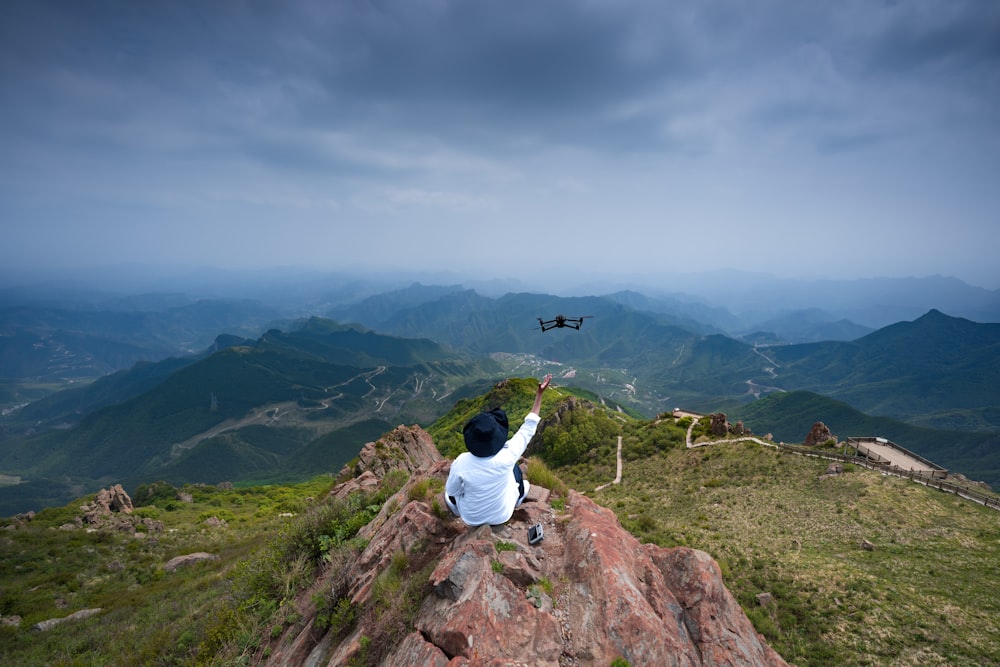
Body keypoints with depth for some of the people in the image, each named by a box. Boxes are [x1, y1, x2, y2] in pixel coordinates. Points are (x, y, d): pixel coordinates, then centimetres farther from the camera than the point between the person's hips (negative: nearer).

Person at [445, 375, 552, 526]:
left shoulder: (461, 463, -33)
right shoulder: (506, 458, -34)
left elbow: (451, 491, -14)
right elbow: (528, 427, -23)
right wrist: (539, 394, -19)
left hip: (471, 517, 0)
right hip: (502, 516, 1)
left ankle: (457, 510, 54)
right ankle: (518, 499, 56)